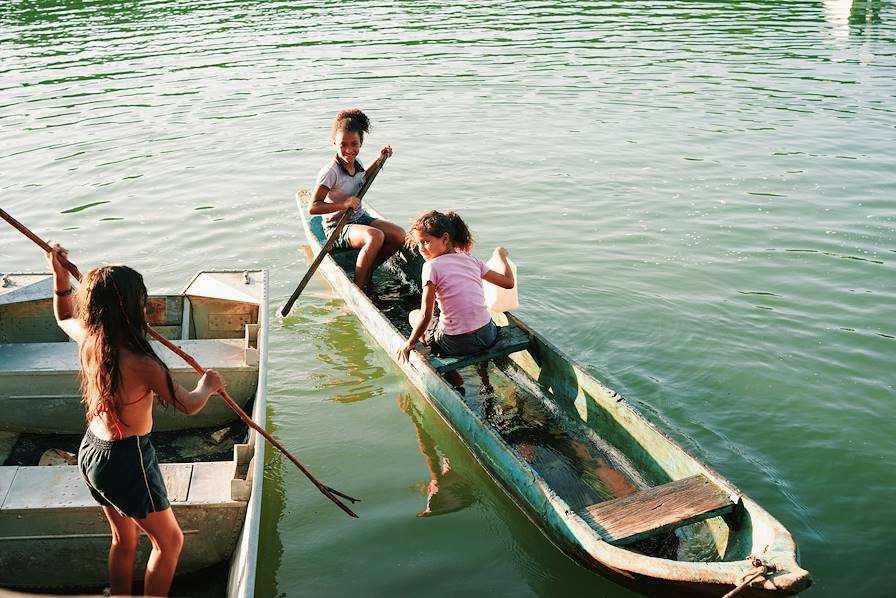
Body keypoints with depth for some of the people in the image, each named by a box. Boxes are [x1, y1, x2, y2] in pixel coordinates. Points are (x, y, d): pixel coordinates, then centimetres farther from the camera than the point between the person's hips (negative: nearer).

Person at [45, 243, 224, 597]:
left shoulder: (87, 338, -8)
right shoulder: (141, 364, -29)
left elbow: (63, 317, 19)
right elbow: (189, 406, -14)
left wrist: (60, 275, 15)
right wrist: (207, 385, 5)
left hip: (91, 451, 8)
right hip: (126, 460, -8)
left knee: (123, 540, 25)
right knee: (169, 541, 13)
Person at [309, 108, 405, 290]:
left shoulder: (356, 163, 3)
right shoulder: (330, 171, -20)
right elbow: (313, 207, -23)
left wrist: (379, 159, 22)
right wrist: (343, 204, -32)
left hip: (361, 218, 8)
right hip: (337, 227, -8)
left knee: (399, 235, -11)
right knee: (376, 236, -34)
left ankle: (368, 271, 7)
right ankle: (358, 287, -21)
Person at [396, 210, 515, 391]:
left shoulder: (432, 266, -11)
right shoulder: (472, 261, 5)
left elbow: (426, 316, -14)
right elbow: (508, 282, 14)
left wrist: (409, 344, 0)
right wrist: (501, 255, 32)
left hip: (457, 343, -6)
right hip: (489, 334, 6)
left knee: (414, 315, 21)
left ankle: (452, 376, 16)